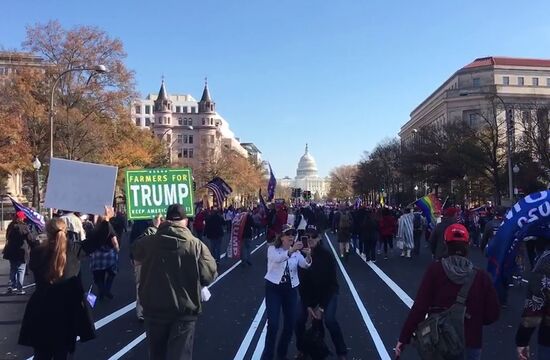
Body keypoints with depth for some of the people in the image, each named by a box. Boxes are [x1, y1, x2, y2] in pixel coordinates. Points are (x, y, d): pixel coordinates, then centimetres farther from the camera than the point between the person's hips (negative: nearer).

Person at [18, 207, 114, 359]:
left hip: (42, 311, 0)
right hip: (68, 310, 0)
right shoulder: (73, 249, -8)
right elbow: (94, 240, 4)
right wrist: (106, 219, 15)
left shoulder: (37, 252, -8)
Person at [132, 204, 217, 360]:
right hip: (184, 310, -3)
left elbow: (135, 251, 16)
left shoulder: (148, 242, -7)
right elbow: (209, 275, -12)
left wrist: (153, 228, 22)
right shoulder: (196, 245, -14)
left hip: (154, 308, 3)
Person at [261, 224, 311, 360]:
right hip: (274, 288, -4)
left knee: (290, 323, 8)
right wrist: (291, 250, -45)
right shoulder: (272, 249, -7)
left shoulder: (296, 252, 6)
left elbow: (304, 265, -12)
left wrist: (308, 256, -34)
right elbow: (277, 259, -29)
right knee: (273, 324, -11)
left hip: (290, 289, 4)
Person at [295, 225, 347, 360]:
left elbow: (331, 282, -17)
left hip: (328, 292, -3)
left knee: (329, 319, -23)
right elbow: (301, 282, -8)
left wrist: (321, 307, -18)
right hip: (308, 294, 3)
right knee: (299, 320, -11)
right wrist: (308, 306, -11)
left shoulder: (327, 255, -20)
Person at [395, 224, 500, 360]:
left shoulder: (435, 270, -13)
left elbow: (419, 307, -16)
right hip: (471, 344, 0)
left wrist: (404, 337, -10)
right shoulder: (481, 276, -9)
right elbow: (493, 314, -2)